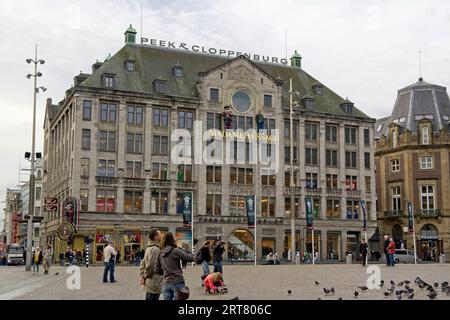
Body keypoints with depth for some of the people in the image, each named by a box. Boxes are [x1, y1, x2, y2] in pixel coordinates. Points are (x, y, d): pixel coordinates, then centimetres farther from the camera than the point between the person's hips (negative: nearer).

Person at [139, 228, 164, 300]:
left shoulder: (149, 248, 13)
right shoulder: (155, 249, -18)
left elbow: (143, 263, 18)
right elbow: (150, 266, -22)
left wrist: (142, 276, 11)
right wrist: (145, 277, -7)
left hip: (150, 283, 10)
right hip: (154, 283, -10)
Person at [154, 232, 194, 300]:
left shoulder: (160, 254, 7)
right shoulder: (175, 251, -10)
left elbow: (157, 270, 9)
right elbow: (191, 258, -7)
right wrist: (181, 249, 2)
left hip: (166, 283, 5)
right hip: (177, 282, -5)